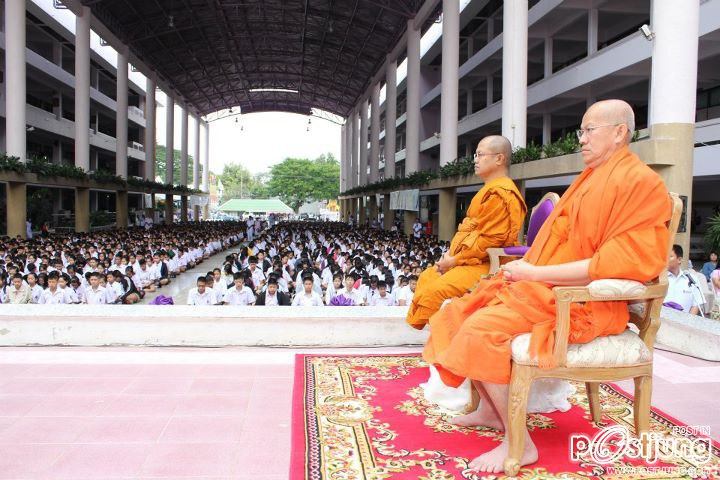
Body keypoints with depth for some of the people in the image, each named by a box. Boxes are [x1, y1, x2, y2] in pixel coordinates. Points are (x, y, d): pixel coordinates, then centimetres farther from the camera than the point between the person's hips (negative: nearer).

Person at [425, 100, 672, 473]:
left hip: (580, 302, -10)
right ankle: (490, 410, 15)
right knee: (462, 312, 4)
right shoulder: (590, 178, 17)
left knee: (481, 330, -26)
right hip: (544, 287, 10)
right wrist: (525, 267, 4)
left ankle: (520, 444, -14)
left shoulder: (640, 183, -12)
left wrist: (536, 273, -21)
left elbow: (620, 263, -22)